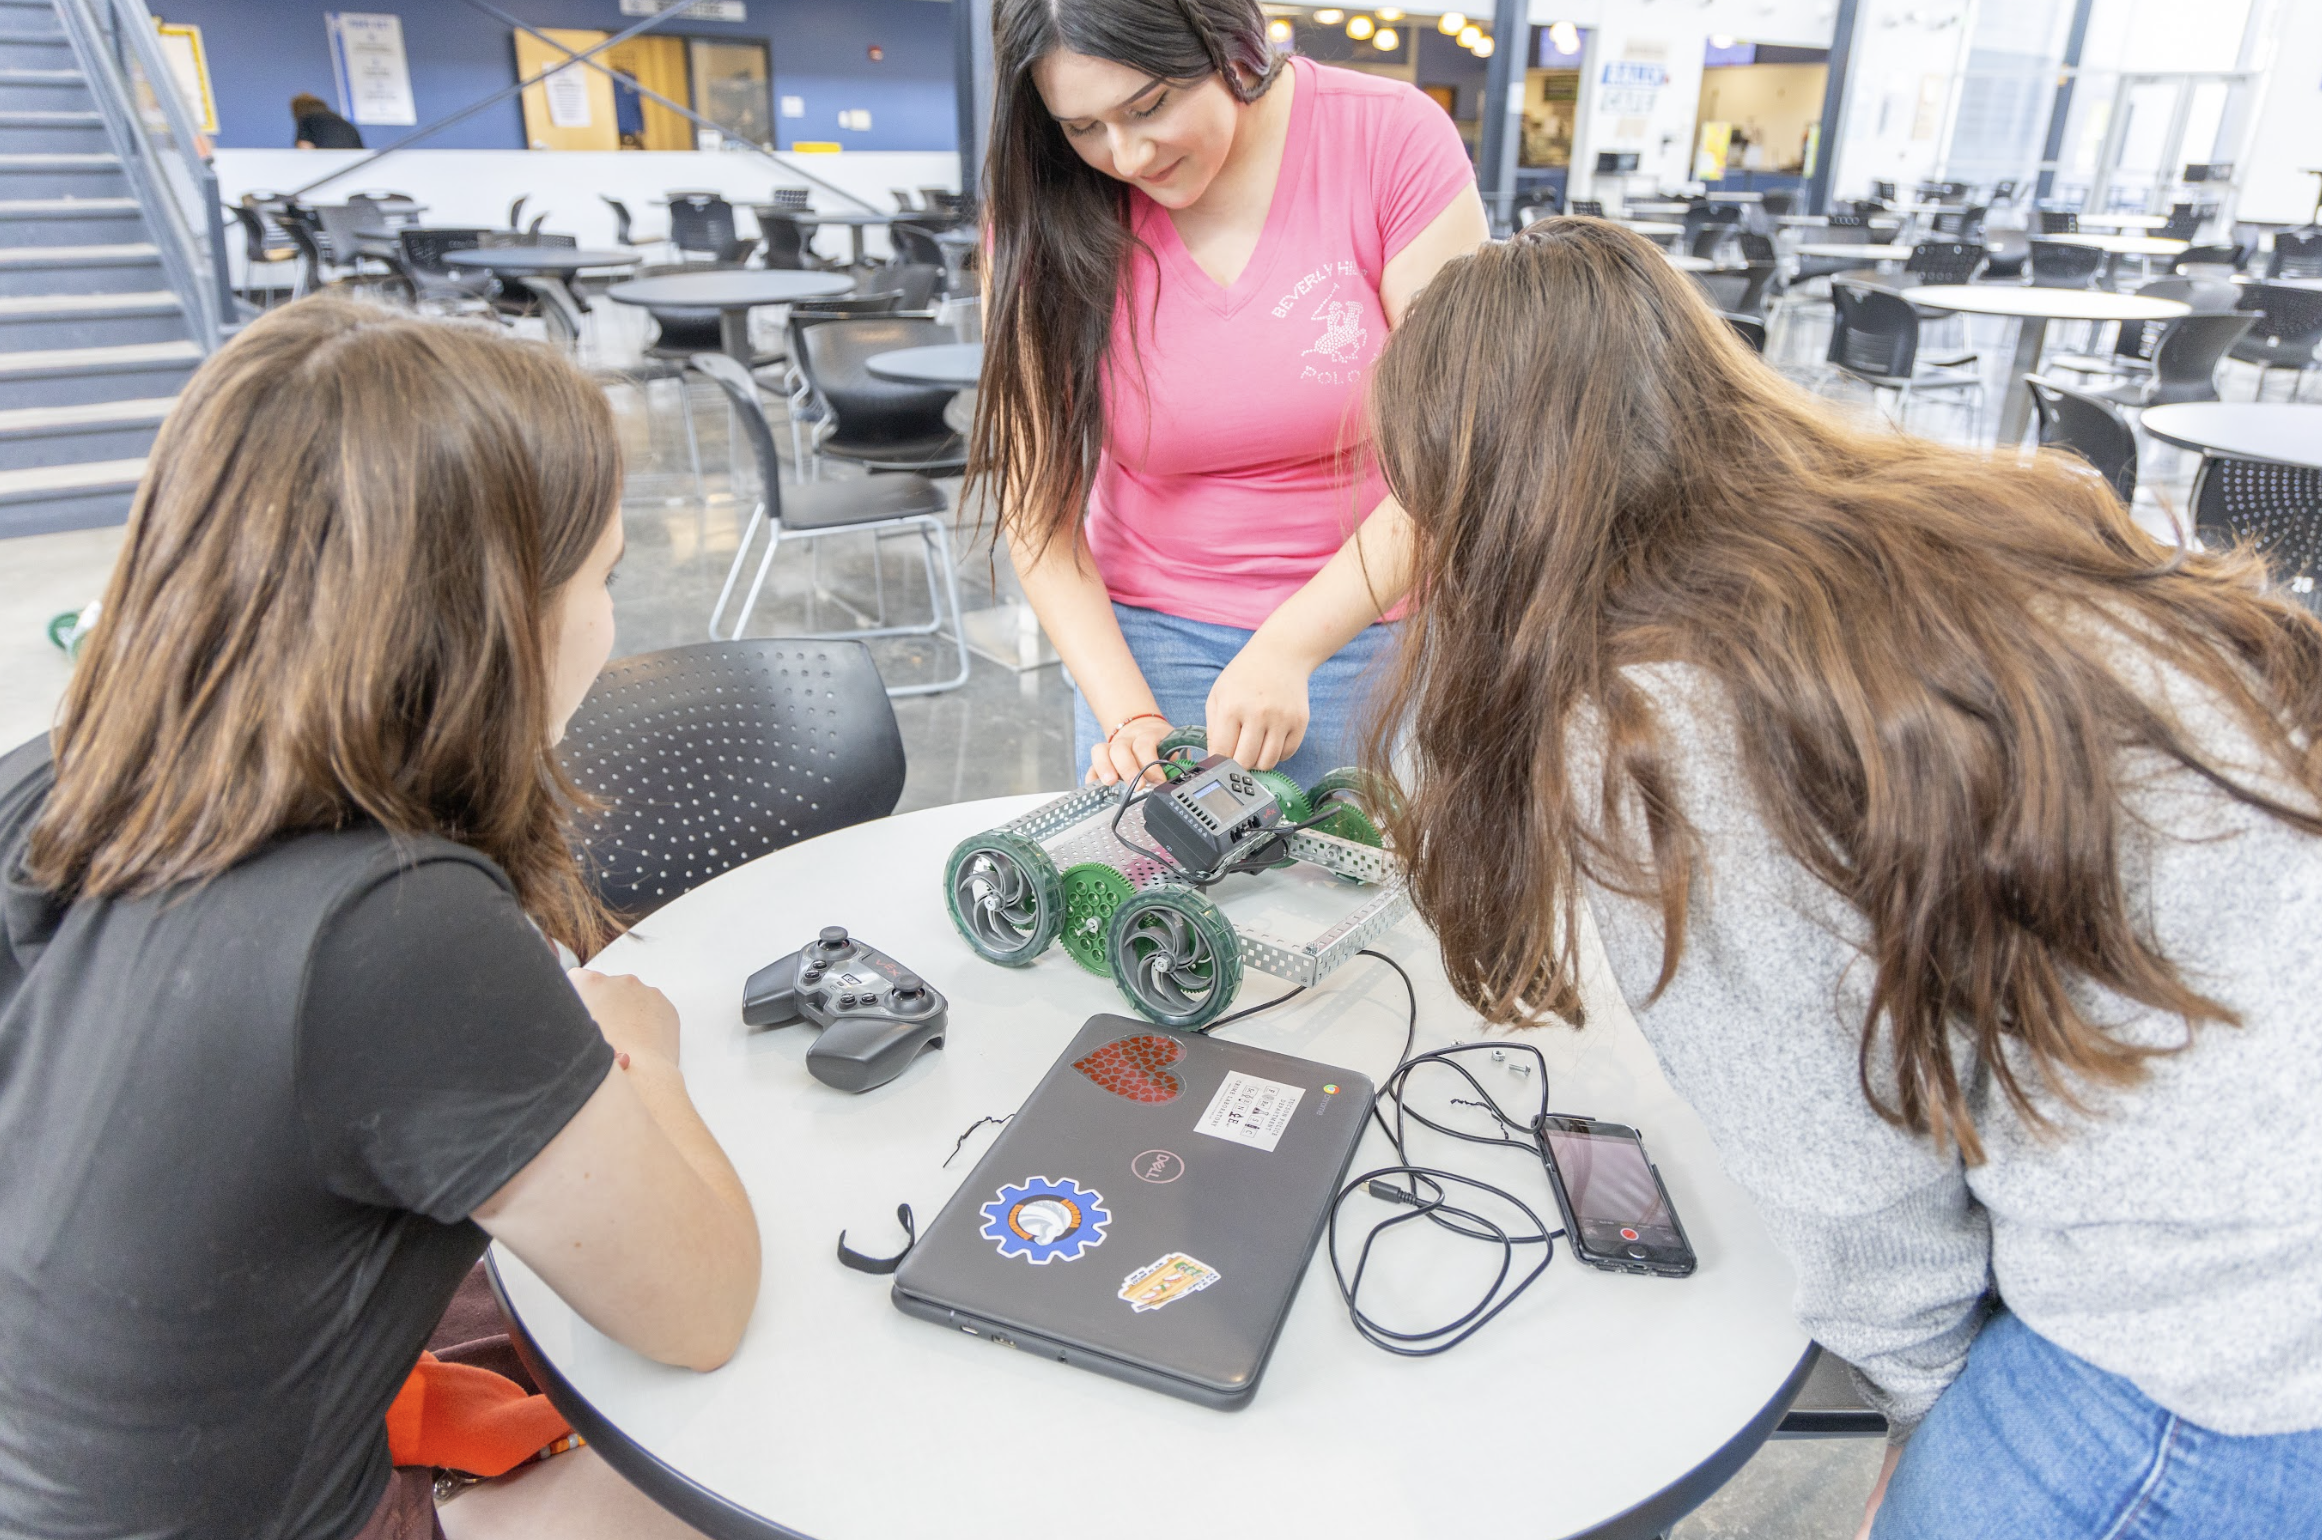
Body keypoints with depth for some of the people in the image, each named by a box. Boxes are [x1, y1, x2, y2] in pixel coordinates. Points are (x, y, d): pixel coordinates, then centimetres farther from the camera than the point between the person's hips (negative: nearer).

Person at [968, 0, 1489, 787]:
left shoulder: (1390, 139, -13)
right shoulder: (1043, 216, -8)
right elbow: (1037, 504, -7)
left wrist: (1288, 650, -21)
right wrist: (1127, 714, -18)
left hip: (1369, 619, 0)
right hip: (1147, 637, 1)